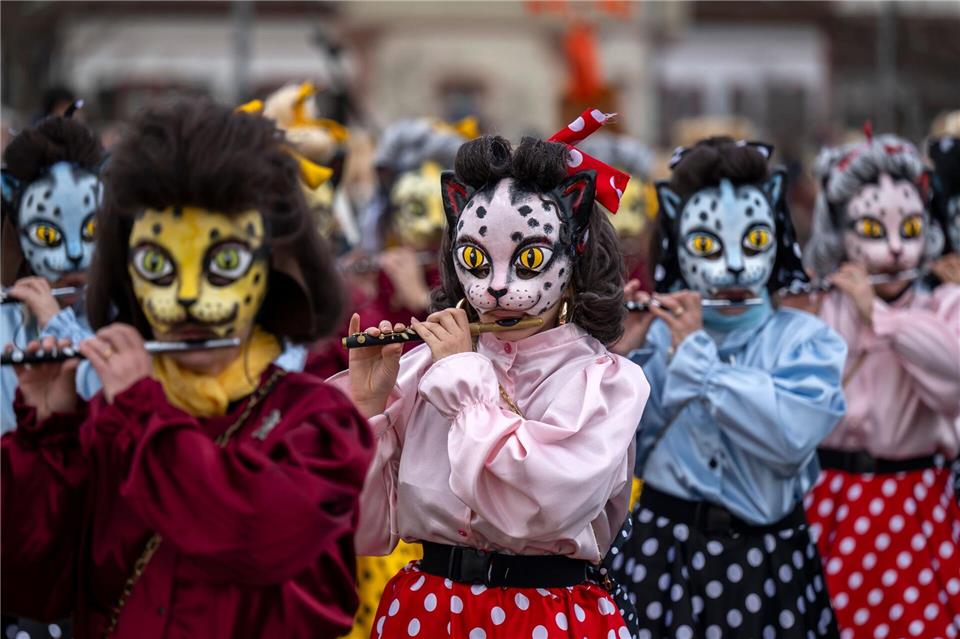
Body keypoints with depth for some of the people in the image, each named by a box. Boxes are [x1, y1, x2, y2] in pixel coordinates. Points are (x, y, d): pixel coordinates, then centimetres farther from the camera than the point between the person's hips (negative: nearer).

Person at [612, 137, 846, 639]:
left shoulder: (807, 339, -3)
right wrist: (619, 358, -15)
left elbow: (792, 438, -22)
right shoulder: (655, 334, 2)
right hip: (660, 556, 1)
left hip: (765, 566, -1)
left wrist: (696, 354, -18)